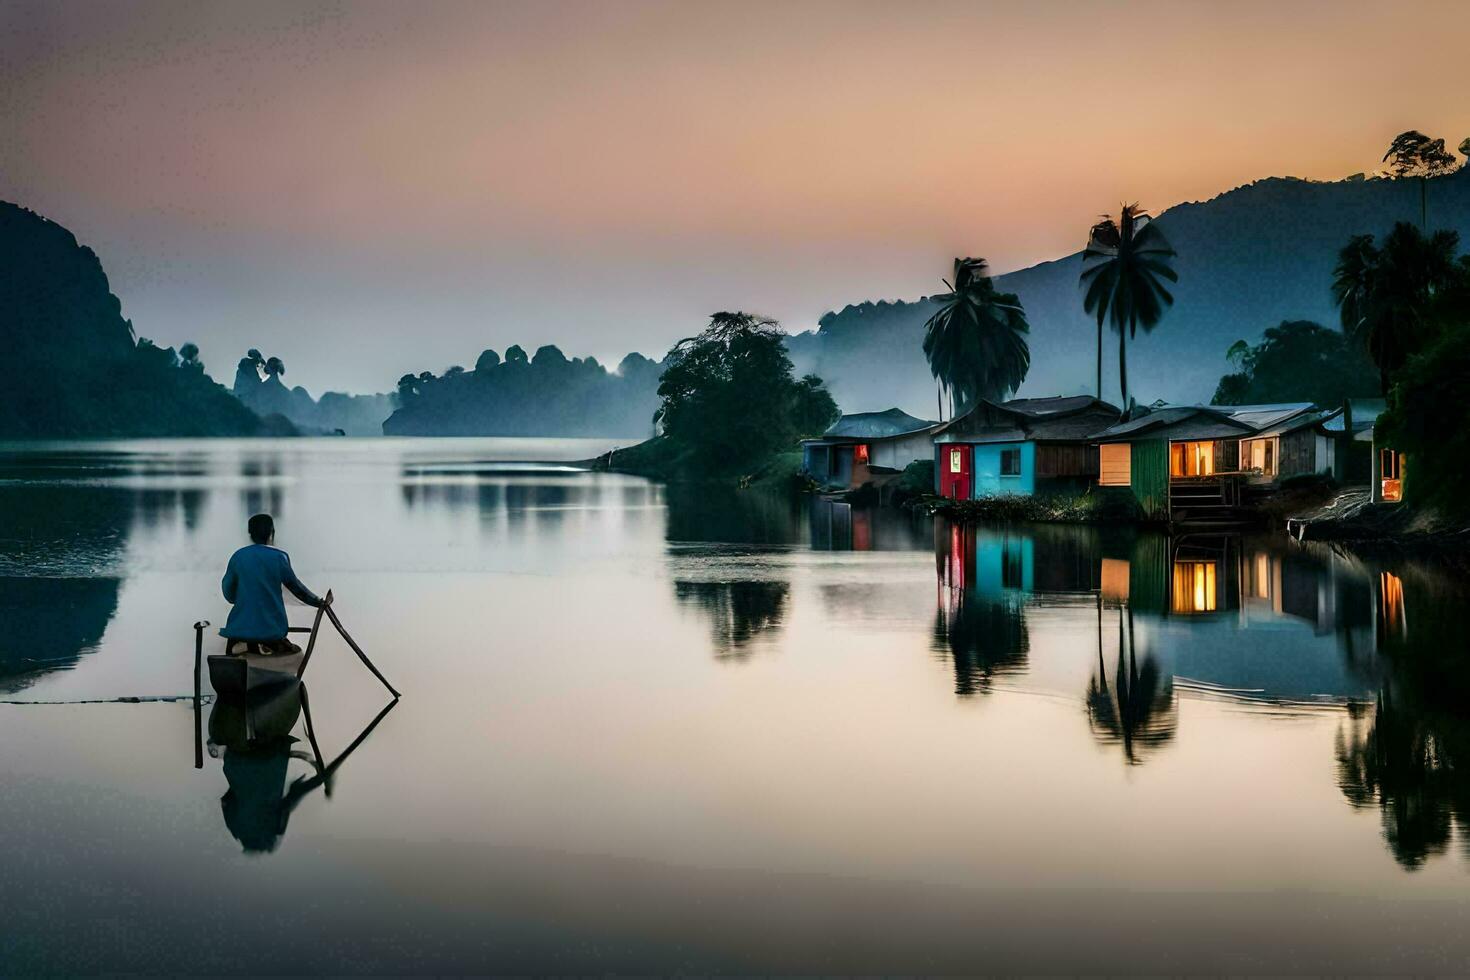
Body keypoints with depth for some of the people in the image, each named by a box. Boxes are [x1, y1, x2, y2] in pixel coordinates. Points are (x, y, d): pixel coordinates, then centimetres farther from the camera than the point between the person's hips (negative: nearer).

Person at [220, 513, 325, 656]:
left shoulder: (238, 556, 2)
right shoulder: (279, 557, -7)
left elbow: (228, 591, 10)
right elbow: (295, 586, -2)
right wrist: (318, 602, 11)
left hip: (240, 627, 2)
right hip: (271, 627, -2)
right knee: (294, 652, 18)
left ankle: (246, 646, -10)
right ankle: (265, 647, -11)